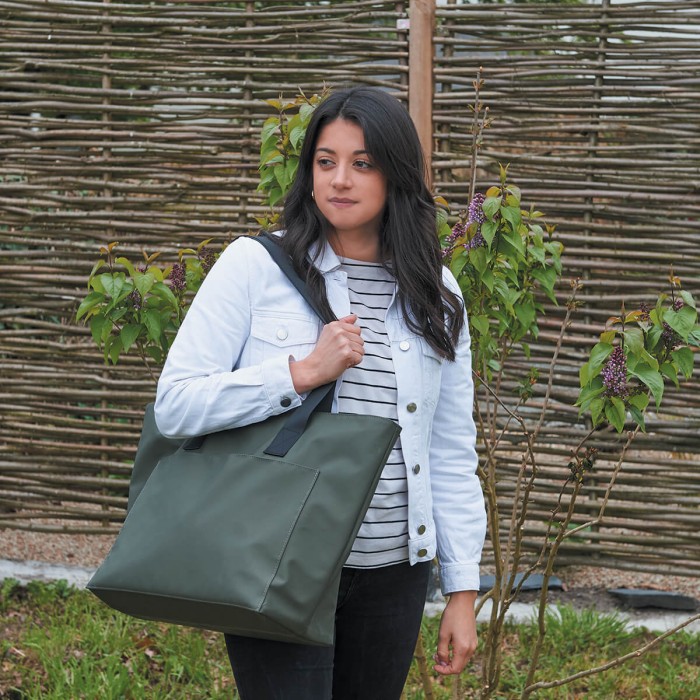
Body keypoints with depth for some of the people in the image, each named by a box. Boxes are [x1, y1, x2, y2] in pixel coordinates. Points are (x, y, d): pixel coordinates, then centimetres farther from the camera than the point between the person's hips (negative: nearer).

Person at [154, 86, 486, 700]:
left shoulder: (436, 297, 6)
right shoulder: (255, 267, -5)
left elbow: (453, 453, 8)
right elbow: (175, 406, -10)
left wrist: (463, 590, 5)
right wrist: (302, 372, -19)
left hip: (393, 574, 4)